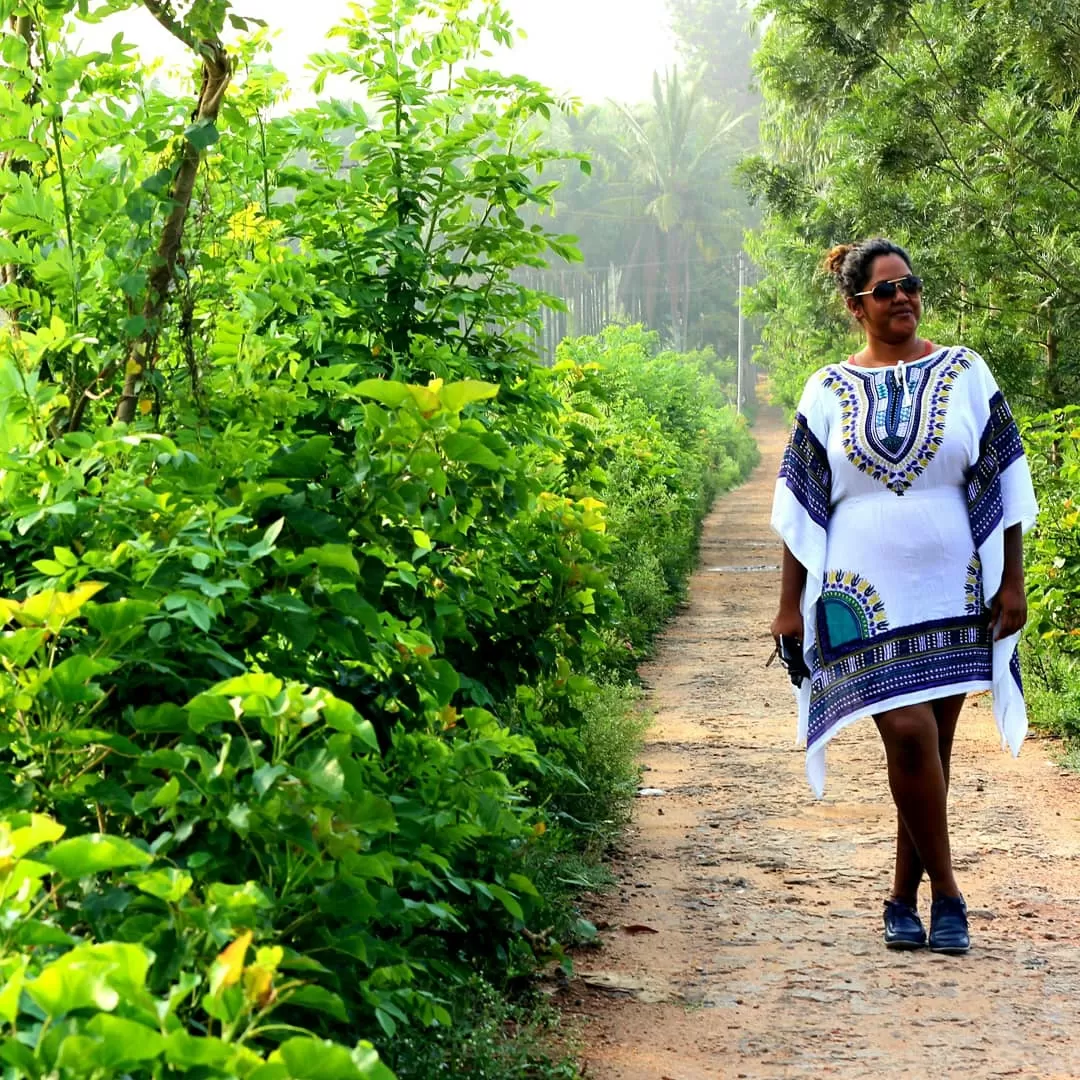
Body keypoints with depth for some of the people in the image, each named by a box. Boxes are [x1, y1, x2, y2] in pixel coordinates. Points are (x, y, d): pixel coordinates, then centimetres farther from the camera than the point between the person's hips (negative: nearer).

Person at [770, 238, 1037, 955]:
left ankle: (905, 898, 16)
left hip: (954, 592, 1)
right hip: (866, 594, -1)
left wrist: (1012, 583, 1)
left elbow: (1004, 483, 7)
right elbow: (801, 505, 7)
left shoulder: (963, 373, 6)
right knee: (908, 731, -15)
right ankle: (946, 894, -2)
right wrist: (791, 605, 4)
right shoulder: (829, 391, 5)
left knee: (933, 744, 4)